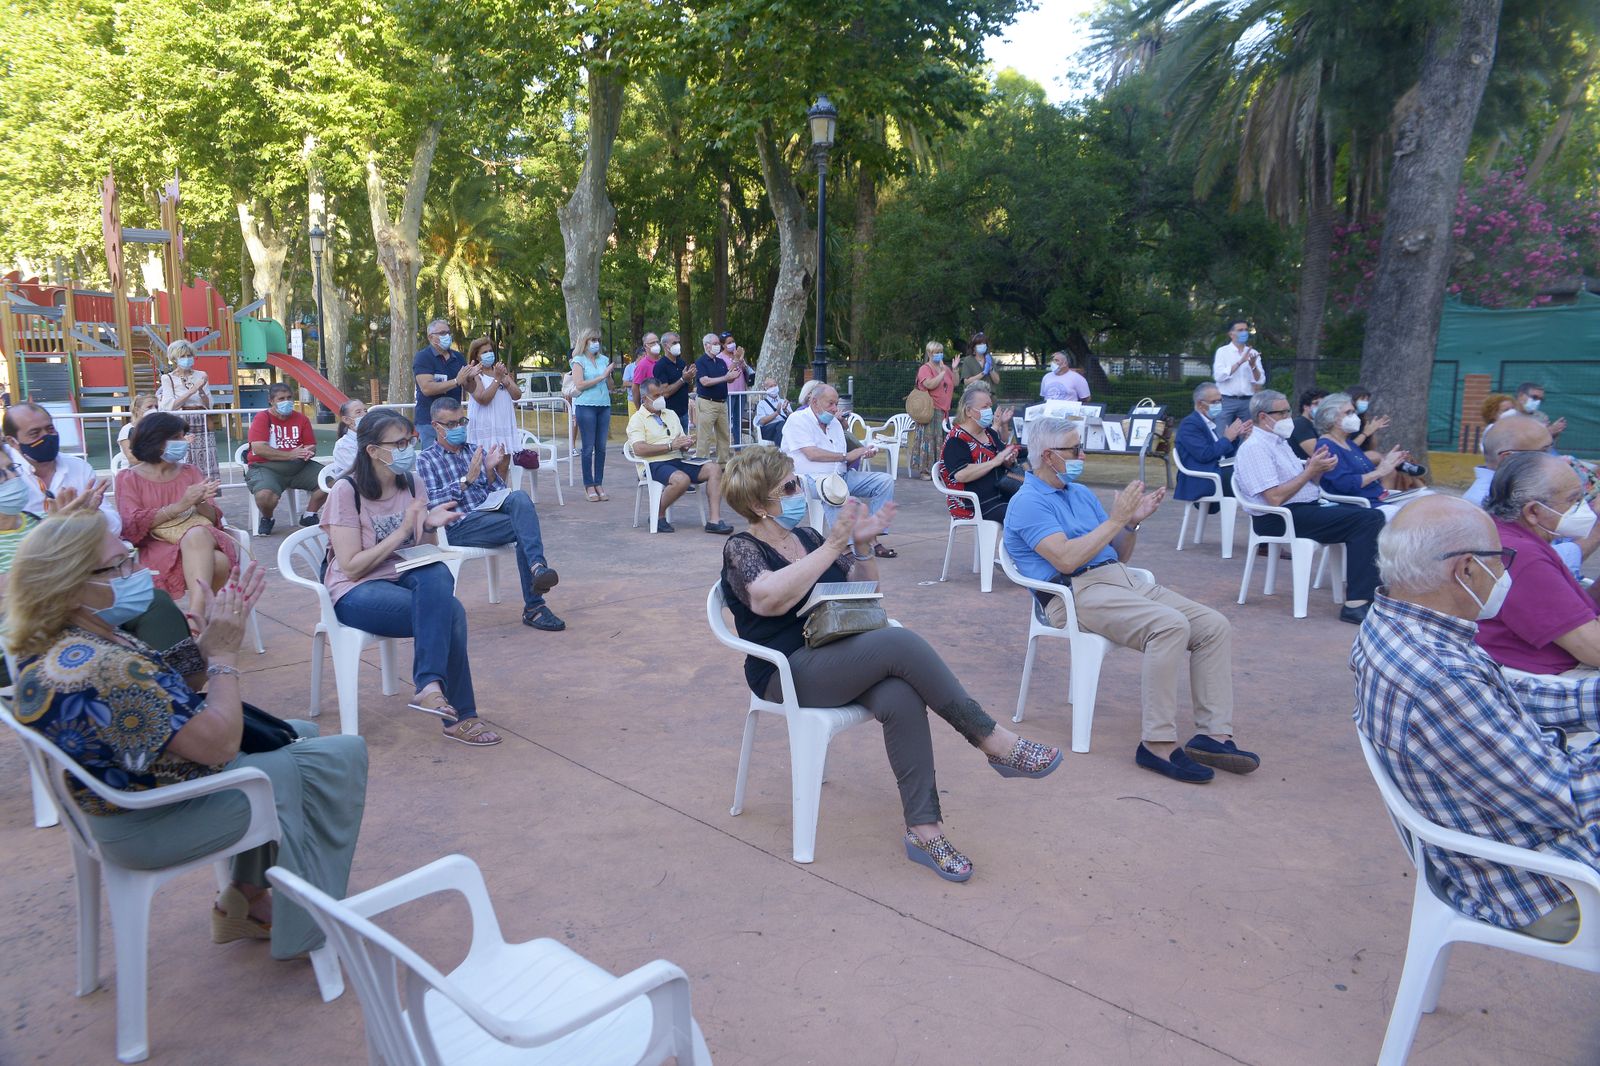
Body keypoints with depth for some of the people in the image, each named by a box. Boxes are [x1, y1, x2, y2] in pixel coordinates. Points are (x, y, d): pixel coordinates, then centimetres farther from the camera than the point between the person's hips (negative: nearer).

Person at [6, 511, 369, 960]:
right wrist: (223, 654, -18)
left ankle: (248, 897, 22)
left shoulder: (52, 650, 0)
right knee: (341, 754, -6)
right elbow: (219, 742, -30)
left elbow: (169, 698, 9)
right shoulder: (102, 669, -32)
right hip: (156, 824, -10)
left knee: (300, 734, 21)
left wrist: (213, 636, -2)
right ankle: (306, 921, 13)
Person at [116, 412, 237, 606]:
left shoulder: (191, 471, 18)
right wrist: (180, 505, -13)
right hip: (159, 546, -2)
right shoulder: (128, 478, 10)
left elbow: (215, 518, 11)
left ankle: (197, 613, -46)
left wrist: (200, 502, -12)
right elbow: (131, 526, -6)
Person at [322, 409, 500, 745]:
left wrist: (429, 527, -11)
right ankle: (459, 715, -22)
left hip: (407, 577, 5)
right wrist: (403, 531, -19)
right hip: (357, 592, -5)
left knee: (437, 576, -31)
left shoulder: (410, 484, 6)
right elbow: (352, 567, -15)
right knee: (449, 612, -29)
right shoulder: (347, 491, -11)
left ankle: (430, 687, -32)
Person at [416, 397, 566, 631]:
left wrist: (490, 470, -3)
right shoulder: (426, 459, 8)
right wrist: (466, 480, -16)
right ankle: (533, 606, -31)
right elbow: (431, 503, -7)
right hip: (459, 526, -4)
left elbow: (498, 493, 17)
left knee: (519, 498, -30)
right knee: (525, 528, -28)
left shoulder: (477, 451, 22)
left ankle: (537, 566, -43)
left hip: (491, 512, 4)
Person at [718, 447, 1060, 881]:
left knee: (900, 698, -29)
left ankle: (924, 829, -27)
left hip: (841, 660, 6)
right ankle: (993, 742, -19)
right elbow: (769, 598, -26)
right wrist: (832, 546, -24)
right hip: (788, 674, -6)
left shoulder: (807, 536, 15)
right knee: (901, 643, -29)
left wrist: (862, 546, -1)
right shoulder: (741, 549, -3)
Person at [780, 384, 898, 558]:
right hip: (813, 478, -8)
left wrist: (862, 453, -2)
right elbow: (812, 454, -17)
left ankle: (873, 538, -15)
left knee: (885, 481, -6)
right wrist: (846, 456, -13)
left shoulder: (834, 422, 21)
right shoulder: (797, 420, -3)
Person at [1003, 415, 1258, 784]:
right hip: (1077, 592, -9)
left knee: (1215, 626, -8)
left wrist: (1133, 521, 4)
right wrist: (1115, 520, -12)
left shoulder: (1081, 493, 23)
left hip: (1124, 579, 9)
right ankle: (1156, 743, -28)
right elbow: (1066, 559, -19)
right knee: (1170, 625, -32)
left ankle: (1214, 734, -9)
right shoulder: (1028, 502, -3)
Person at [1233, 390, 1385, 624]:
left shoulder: (1279, 442, 20)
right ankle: (1356, 603, -24)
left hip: (1307, 509, 10)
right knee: (1365, 520, -21)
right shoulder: (1255, 447, -11)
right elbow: (1275, 498, -20)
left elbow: (1304, 483, 20)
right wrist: (1310, 470, -14)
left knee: (1373, 516, -4)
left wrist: (1318, 468, -1)